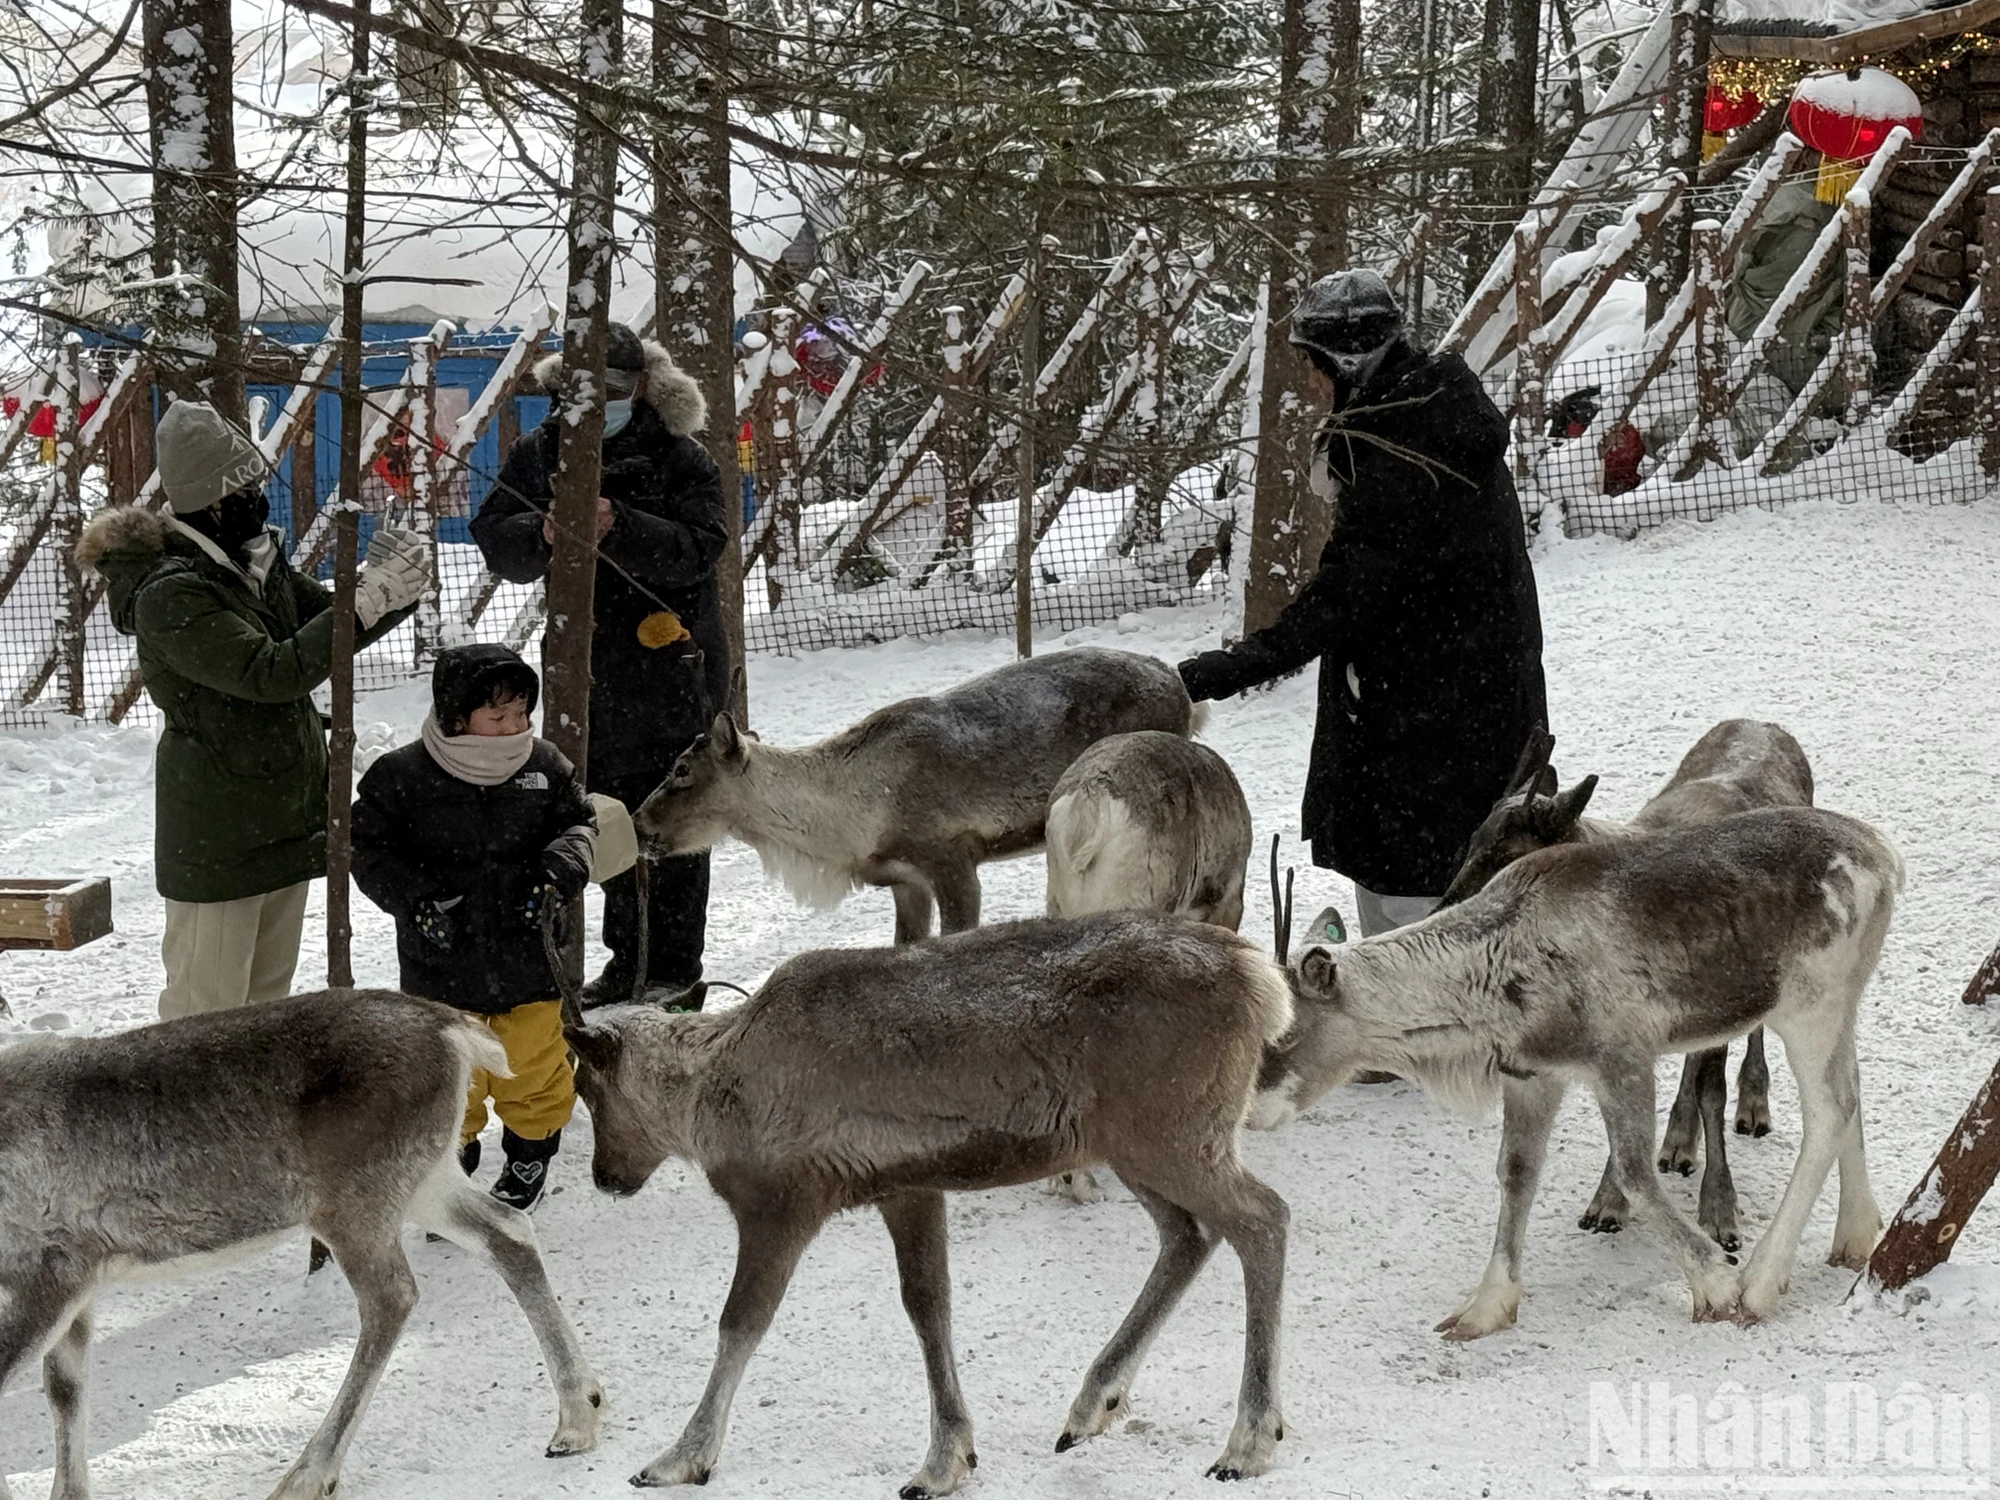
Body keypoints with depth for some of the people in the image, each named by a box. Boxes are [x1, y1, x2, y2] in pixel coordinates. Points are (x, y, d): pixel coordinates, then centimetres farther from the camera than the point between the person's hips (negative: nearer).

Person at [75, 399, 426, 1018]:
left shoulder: (259, 565, 6)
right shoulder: (171, 596, -21)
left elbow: (329, 623, 14)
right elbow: (269, 672, -29)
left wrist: (392, 591, -8)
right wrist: (368, 602, -31)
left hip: (283, 820, 9)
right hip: (218, 837, -9)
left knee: (269, 993, 17)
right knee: (208, 1011, -3)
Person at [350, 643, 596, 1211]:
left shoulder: (546, 767, -4)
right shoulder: (401, 776, -12)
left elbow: (579, 823, 6)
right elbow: (370, 848, -6)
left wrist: (560, 871, -15)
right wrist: (415, 898, -20)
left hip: (530, 957, 2)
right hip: (443, 966, -2)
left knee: (534, 1063, 13)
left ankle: (532, 1150, 36)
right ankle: (452, 1152, 31)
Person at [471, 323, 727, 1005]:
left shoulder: (682, 459, -7)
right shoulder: (538, 454, 5)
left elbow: (695, 549, -18)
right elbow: (494, 538, -1)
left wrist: (619, 527, -33)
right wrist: (541, 534, -23)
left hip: (672, 663, -4)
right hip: (588, 667, 5)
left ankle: (675, 967, 8)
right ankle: (628, 960, 23)